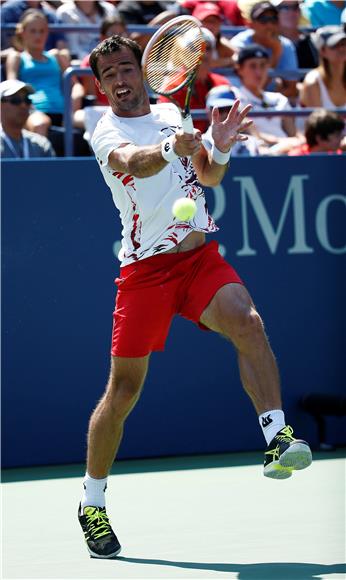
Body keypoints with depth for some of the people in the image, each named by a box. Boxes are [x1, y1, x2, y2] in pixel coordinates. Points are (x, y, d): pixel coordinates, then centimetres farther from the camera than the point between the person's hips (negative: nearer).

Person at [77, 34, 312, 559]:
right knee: (124, 389, -1)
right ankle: (92, 505, 15)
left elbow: (209, 176, 18)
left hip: (201, 255, 3)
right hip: (145, 268, -3)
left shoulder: (169, 113, 13)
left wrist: (221, 148, -4)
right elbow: (134, 162, -27)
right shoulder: (106, 132, -4)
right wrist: (171, 147, -49)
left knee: (247, 322, -28)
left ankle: (277, 438, -33)